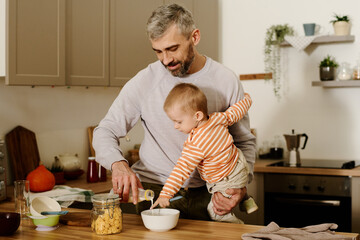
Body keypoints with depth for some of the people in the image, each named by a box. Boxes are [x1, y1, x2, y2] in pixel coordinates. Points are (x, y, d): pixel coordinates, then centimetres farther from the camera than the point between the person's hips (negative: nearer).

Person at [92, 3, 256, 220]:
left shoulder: (226, 81, -1)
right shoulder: (145, 81, -3)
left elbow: (245, 142, 6)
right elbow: (105, 131, 1)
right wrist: (118, 164, -21)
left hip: (205, 194, 1)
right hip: (154, 189, 0)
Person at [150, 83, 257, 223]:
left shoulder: (196, 145, -34)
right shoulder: (217, 118, -12)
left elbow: (182, 170, -35)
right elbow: (235, 112, 6)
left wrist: (166, 194, -33)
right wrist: (246, 99, 27)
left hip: (228, 182, -9)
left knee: (215, 213, 1)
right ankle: (246, 200, 37)